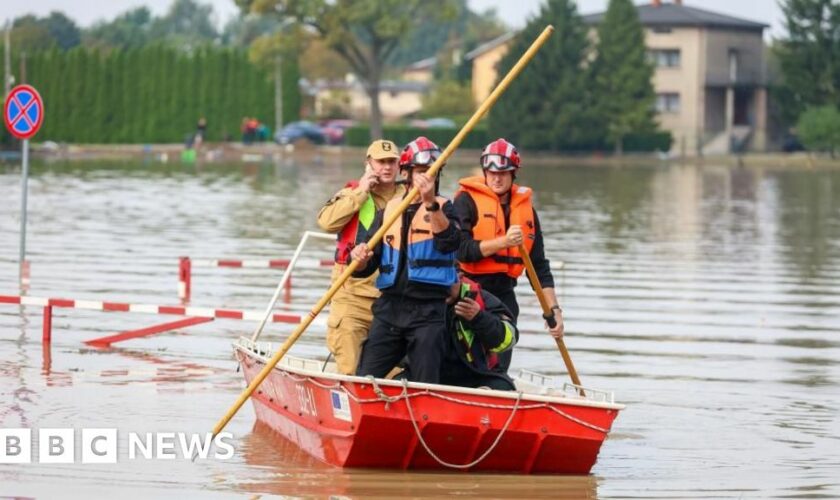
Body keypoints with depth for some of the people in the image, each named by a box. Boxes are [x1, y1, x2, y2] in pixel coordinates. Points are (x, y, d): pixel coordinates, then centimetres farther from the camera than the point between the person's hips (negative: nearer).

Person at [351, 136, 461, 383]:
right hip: (389, 307, 3)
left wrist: (431, 203, -30)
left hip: (428, 310, -3)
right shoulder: (388, 211, 12)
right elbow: (365, 268, 11)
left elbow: (450, 242, -19)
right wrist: (361, 260, -14)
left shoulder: (443, 208, 4)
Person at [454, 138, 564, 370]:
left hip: (504, 294, 5)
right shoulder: (467, 200, -4)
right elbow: (460, 249, -17)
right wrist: (503, 242, -24)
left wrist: (553, 308, 6)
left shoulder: (525, 208, 12)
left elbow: (539, 265, 13)